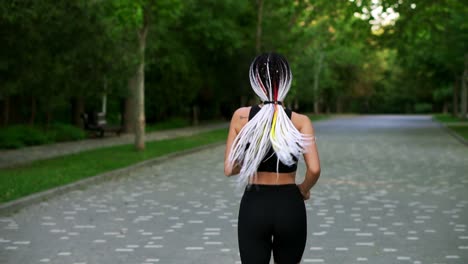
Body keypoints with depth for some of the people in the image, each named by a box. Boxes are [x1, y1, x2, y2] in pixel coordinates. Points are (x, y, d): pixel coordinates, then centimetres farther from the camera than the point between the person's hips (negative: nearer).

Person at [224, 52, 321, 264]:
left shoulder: (241, 116, -4)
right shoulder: (299, 121, -7)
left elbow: (229, 169, -3)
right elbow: (314, 169, -18)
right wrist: (304, 189, 3)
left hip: (254, 207, 0)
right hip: (289, 207, 0)